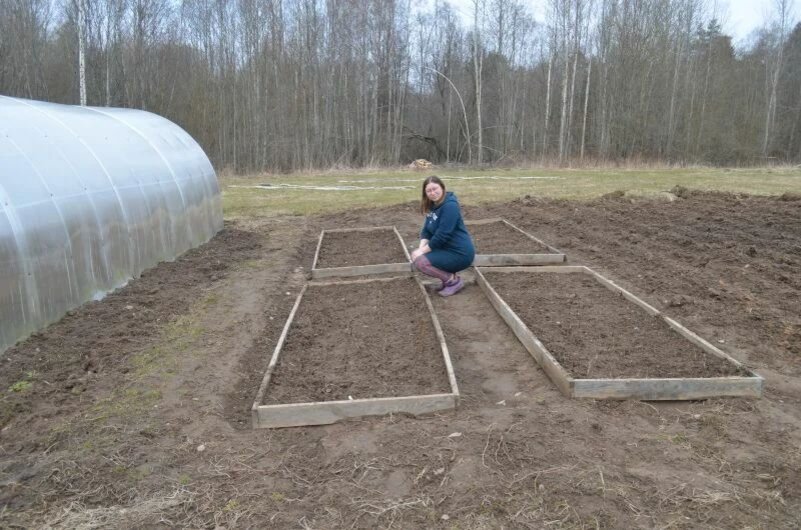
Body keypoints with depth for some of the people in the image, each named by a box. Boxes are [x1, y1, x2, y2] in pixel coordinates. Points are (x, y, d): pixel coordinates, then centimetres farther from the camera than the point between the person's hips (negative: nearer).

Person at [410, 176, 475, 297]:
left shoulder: (450, 205, -20)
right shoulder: (433, 205, 9)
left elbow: (442, 235, -25)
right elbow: (426, 230, 8)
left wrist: (424, 251, -17)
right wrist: (421, 248, -10)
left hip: (460, 253, -10)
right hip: (446, 248, 10)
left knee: (419, 261, -18)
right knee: (415, 254, 10)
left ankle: (454, 281, -5)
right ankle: (449, 277, 11)